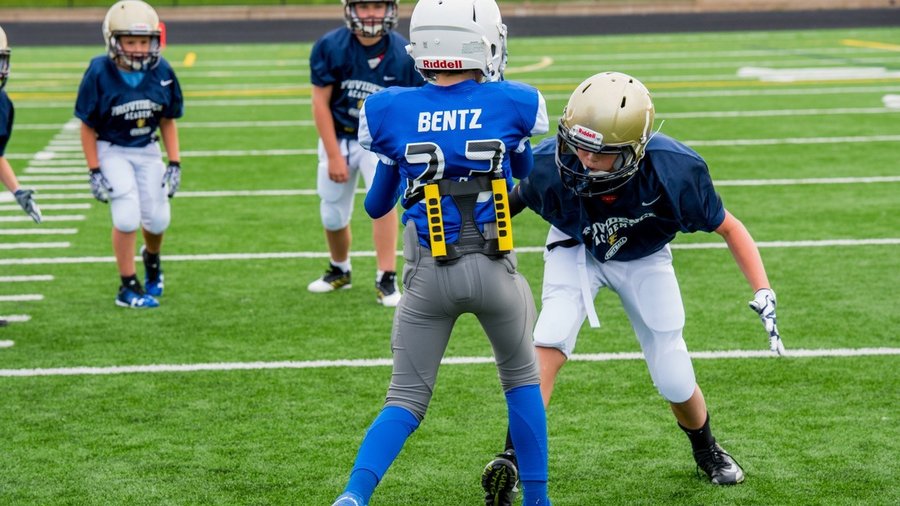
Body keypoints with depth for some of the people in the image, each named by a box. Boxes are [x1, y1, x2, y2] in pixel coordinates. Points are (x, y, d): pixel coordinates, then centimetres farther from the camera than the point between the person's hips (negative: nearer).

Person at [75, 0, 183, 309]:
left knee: (157, 219, 3)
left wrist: (174, 164, -1)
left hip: (147, 151, 3)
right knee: (127, 217, -14)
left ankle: (151, 258, 39)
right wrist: (95, 172, -11)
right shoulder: (99, 74, -19)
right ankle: (128, 288, 1)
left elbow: (168, 121, 2)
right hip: (112, 151, -3)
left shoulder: (162, 72, -10)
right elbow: (88, 127, -10)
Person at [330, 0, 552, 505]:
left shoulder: (390, 112, -4)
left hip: (428, 275, 1)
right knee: (522, 379, 24)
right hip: (495, 271, -1)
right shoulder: (512, 104, -6)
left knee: (406, 400, 10)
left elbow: (376, 205, 10)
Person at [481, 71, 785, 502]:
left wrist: (763, 294, -26)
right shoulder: (548, 164, -35)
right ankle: (513, 458, -20)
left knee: (675, 382, 3)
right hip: (577, 251, 0)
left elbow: (728, 228, -20)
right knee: (549, 342, -26)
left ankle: (706, 449, 36)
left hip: (643, 260, 0)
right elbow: (510, 200, -10)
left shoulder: (674, 170, -36)